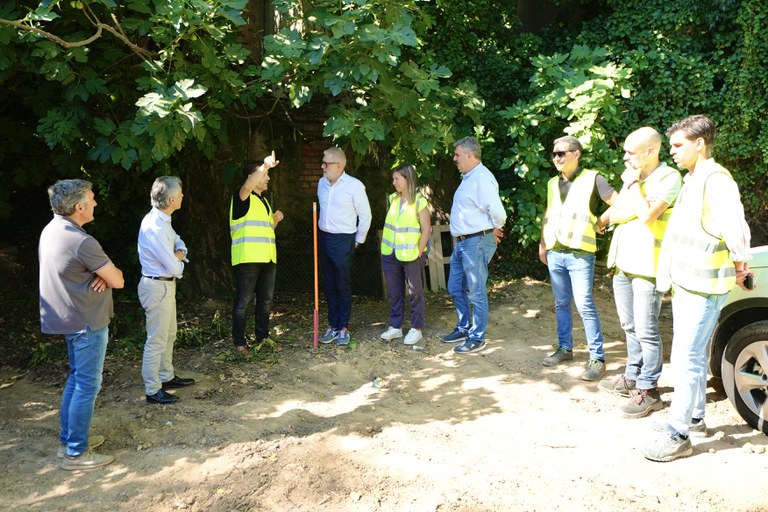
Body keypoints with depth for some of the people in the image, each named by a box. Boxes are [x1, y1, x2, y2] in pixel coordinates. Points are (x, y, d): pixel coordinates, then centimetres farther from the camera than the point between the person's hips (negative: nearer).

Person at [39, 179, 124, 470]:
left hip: (68, 319, 10)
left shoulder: (51, 230, 5)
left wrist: (102, 274, -9)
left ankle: (68, 439, 30)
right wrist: (108, 273, 2)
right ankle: (75, 453, 8)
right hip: (87, 321, -10)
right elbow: (118, 280, -19)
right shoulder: (81, 241, -25)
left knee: (76, 378, 21)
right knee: (87, 385, 0)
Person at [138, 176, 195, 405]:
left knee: (169, 334, 22)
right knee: (156, 340, 0)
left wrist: (180, 253, -5)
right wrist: (179, 262, 0)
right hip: (157, 287, -10)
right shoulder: (155, 227, -27)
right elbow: (174, 268, -24)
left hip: (165, 285, 10)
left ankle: (167, 377, 38)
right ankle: (153, 391, 12)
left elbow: (177, 241, 19)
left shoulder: (161, 219, 4)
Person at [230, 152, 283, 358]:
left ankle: (263, 337, 26)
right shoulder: (242, 198, -4)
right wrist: (265, 166, -42)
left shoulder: (264, 201, 21)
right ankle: (239, 343, 6)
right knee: (243, 301, -3)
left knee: (265, 300, 14)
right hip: (247, 259, -8)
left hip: (268, 258, 8)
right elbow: (247, 187, -29)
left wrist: (275, 220, 7)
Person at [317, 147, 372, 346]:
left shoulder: (354, 185, -11)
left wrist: (358, 240, -1)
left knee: (343, 286, 0)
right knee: (328, 285, 10)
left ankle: (343, 328, 10)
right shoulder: (322, 183, 7)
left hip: (343, 240, -6)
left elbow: (365, 215, -5)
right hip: (324, 238, 6)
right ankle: (332, 325, 19)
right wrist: (321, 232, 17)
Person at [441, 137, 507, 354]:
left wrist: (494, 230, -7)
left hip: (476, 243, -10)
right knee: (456, 288, 18)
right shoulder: (468, 177, 14)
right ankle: (463, 328, 33)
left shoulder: (482, 179, -19)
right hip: (462, 243, 10)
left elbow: (498, 213, -25)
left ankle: (477, 338, 11)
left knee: (476, 292, 0)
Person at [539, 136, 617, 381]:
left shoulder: (592, 178, -5)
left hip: (580, 253, -6)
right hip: (555, 253, 6)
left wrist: (602, 221, -1)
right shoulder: (553, 183, 14)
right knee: (561, 304, 13)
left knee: (585, 305, -7)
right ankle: (565, 348, 25)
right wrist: (542, 244, 18)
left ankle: (597, 358, 1)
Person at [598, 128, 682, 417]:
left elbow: (646, 215, -22)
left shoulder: (668, 177, -10)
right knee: (630, 327, 17)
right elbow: (614, 214, 6)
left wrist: (633, 184, -10)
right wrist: (630, 184, -11)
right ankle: (632, 378, 30)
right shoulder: (632, 178, 15)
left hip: (647, 266, -8)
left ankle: (648, 391, 5)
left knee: (646, 331, -3)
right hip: (622, 263, 8)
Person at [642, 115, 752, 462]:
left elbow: (736, 230, -27)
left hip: (703, 287, -10)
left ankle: (677, 436, 0)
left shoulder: (716, 180, -17)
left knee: (687, 359, -7)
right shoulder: (691, 180, 15)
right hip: (684, 283, 10)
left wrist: (739, 265, -13)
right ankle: (695, 416, 33)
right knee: (693, 355, 19)